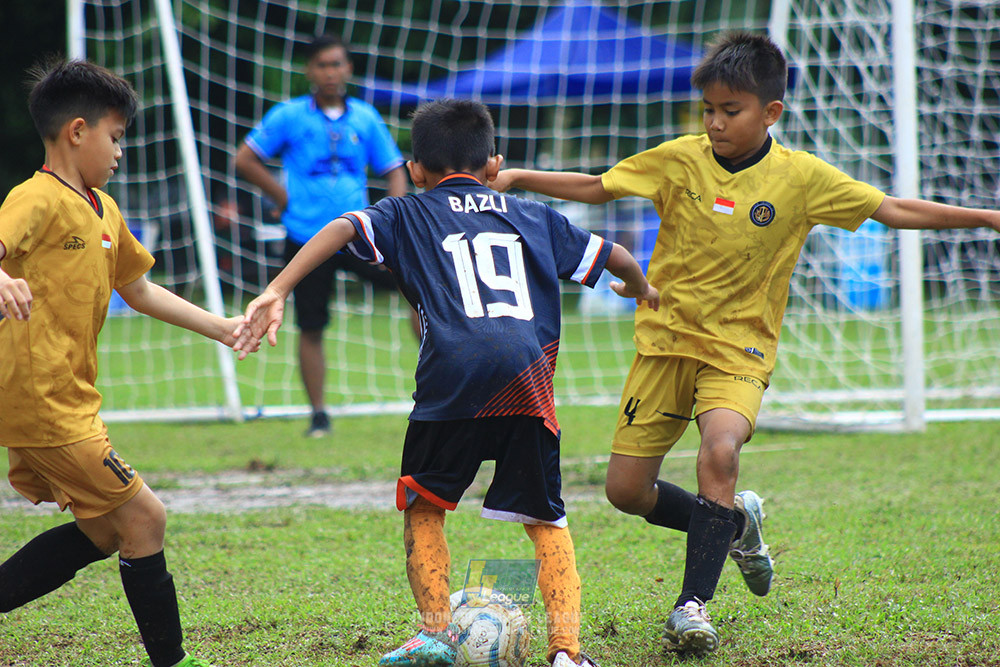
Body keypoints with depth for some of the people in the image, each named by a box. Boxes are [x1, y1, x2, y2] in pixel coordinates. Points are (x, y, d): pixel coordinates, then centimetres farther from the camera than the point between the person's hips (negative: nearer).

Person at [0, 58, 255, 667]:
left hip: (70, 400, 10)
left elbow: (139, 290, 28)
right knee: (143, 518, -6)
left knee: (104, 532, 15)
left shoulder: (104, 211, 16)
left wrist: (221, 328, 27)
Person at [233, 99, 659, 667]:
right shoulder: (534, 216, 28)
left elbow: (342, 229, 3)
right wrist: (641, 289, 55)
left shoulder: (406, 216, 21)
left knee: (423, 505, 18)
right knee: (545, 518, 12)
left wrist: (277, 291, -3)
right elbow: (616, 257, 33)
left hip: (455, 373, -2)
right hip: (528, 374, 2)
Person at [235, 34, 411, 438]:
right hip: (307, 238, -2)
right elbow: (244, 160, 4)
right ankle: (318, 415, 14)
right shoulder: (289, 116, 0)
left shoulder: (365, 118, 7)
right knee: (311, 329, 2)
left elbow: (393, 171, 12)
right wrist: (284, 197, 0)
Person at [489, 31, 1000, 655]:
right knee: (627, 490, 0)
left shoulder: (803, 177, -5)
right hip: (666, 338, 2)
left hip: (739, 348, -2)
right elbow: (596, 187, 5)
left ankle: (694, 603, -20)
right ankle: (734, 522, 29)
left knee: (719, 452, -31)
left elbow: (893, 210, 0)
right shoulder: (679, 159, -3)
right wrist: (518, 178, -4)